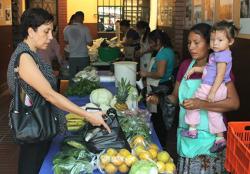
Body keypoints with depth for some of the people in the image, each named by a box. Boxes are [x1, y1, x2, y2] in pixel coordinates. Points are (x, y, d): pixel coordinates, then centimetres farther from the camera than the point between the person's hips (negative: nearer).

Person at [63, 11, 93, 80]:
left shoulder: (67, 29, -1)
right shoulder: (85, 29, -11)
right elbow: (90, 43, -7)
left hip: (72, 57, 3)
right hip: (83, 57, -3)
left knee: (72, 79, 8)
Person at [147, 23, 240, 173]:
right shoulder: (185, 65, 6)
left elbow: (234, 103, -18)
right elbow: (176, 96, 15)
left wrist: (201, 104, -28)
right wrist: (159, 100, -5)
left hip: (208, 137, -5)